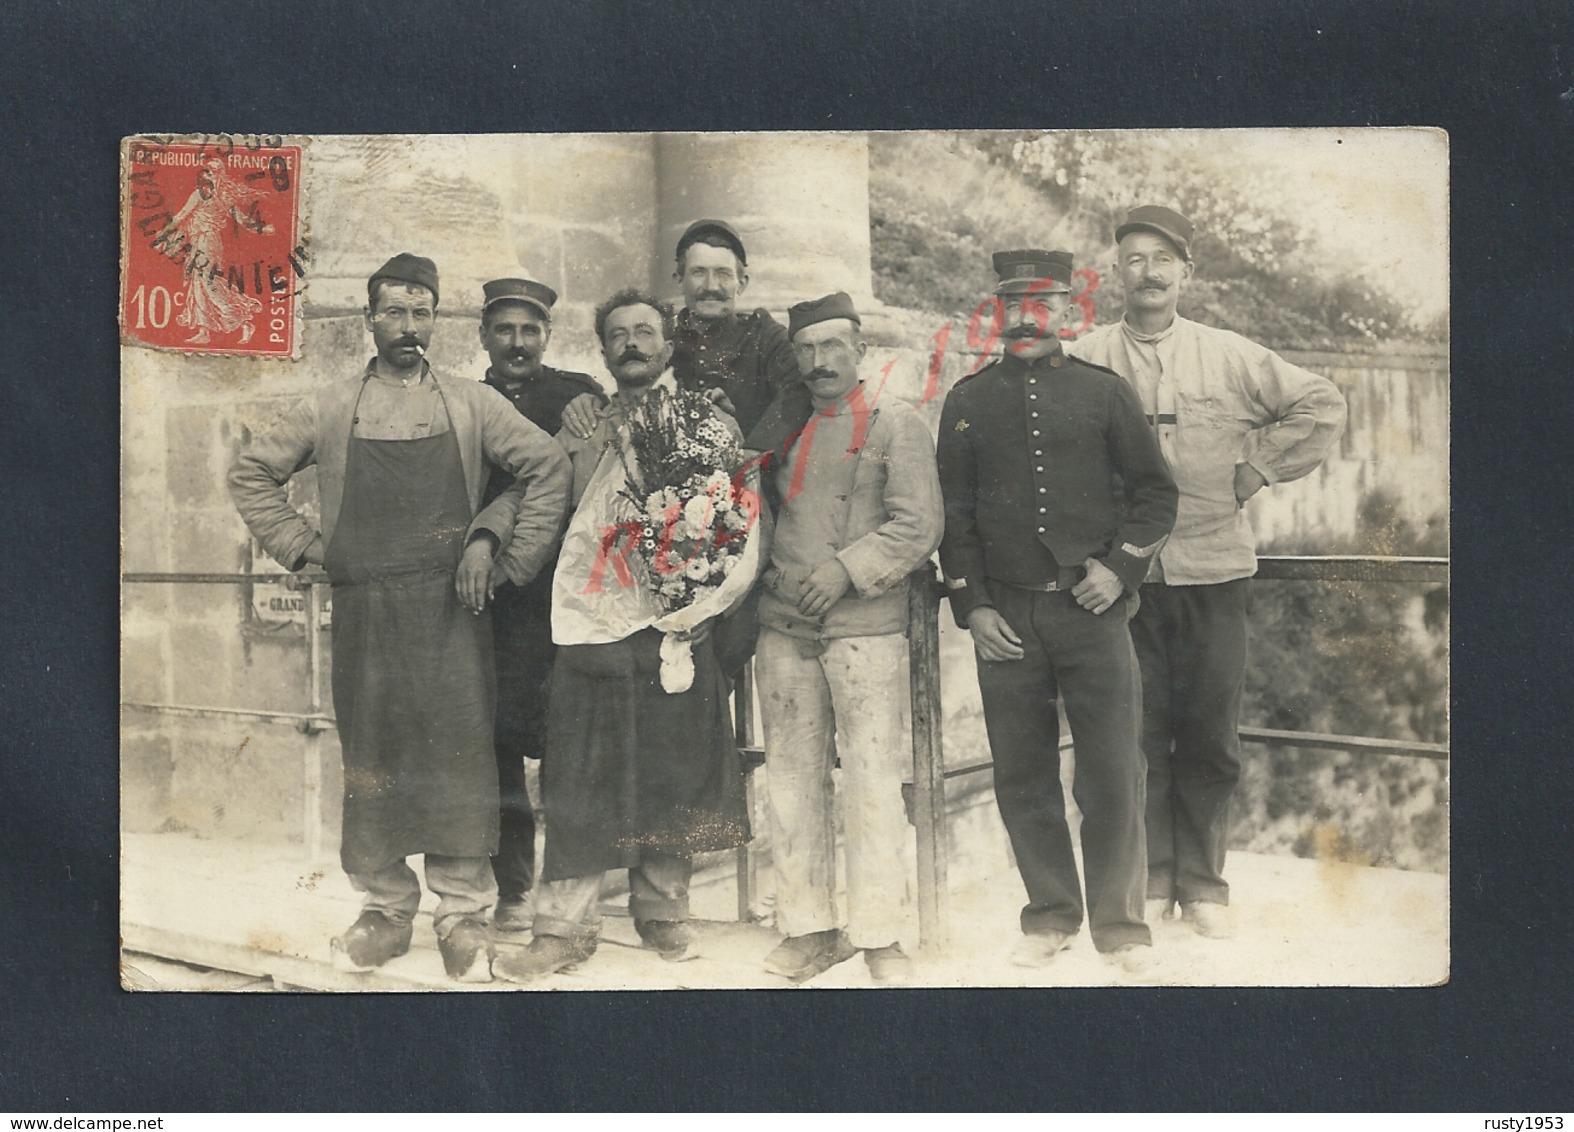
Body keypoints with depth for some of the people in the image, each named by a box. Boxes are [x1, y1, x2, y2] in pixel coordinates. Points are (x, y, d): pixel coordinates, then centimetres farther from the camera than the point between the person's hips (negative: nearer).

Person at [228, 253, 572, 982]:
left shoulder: (472, 405, 6)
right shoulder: (330, 410, 9)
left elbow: (547, 466, 4)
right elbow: (250, 473, 14)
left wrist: (504, 552, -2)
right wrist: (301, 544, 5)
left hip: (452, 607, -1)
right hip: (364, 613, 1)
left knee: (459, 753, -3)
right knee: (370, 758, 5)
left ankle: (463, 914, 7)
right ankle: (385, 908, 18)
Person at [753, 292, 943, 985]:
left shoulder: (896, 423, 3)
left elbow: (920, 525, -5)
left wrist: (847, 569, -15)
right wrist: (764, 567, 9)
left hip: (865, 625, -4)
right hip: (781, 628, 4)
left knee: (873, 777, -5)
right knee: (793, 777, 6)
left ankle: (879, 934, 3)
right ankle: (809, 927, 15)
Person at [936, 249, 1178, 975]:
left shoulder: (1104, 393, 7)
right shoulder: (967, 403, 10)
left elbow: (1155, 492, 8)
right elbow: (953, 512, 10)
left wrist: (1120, 566, -5)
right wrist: (971, 605, 2)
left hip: (1091, 609, -1)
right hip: (1005, 619, 2)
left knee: (1112, 771, -1)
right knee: (1023, 774, 6)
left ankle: (1120, 923, 12)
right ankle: (1050, 916, 21)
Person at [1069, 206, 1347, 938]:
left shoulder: (1230, 357, 4)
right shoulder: (1086, 361, 0)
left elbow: (1322, 407, 11)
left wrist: (1258, 468, 4)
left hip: (1214, 574, 1)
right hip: (1124, 577, -1)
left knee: (1210, 738, 6)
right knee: (1137, 735, 3)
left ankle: (1203, 884, 18)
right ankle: (1149, 881, 16)